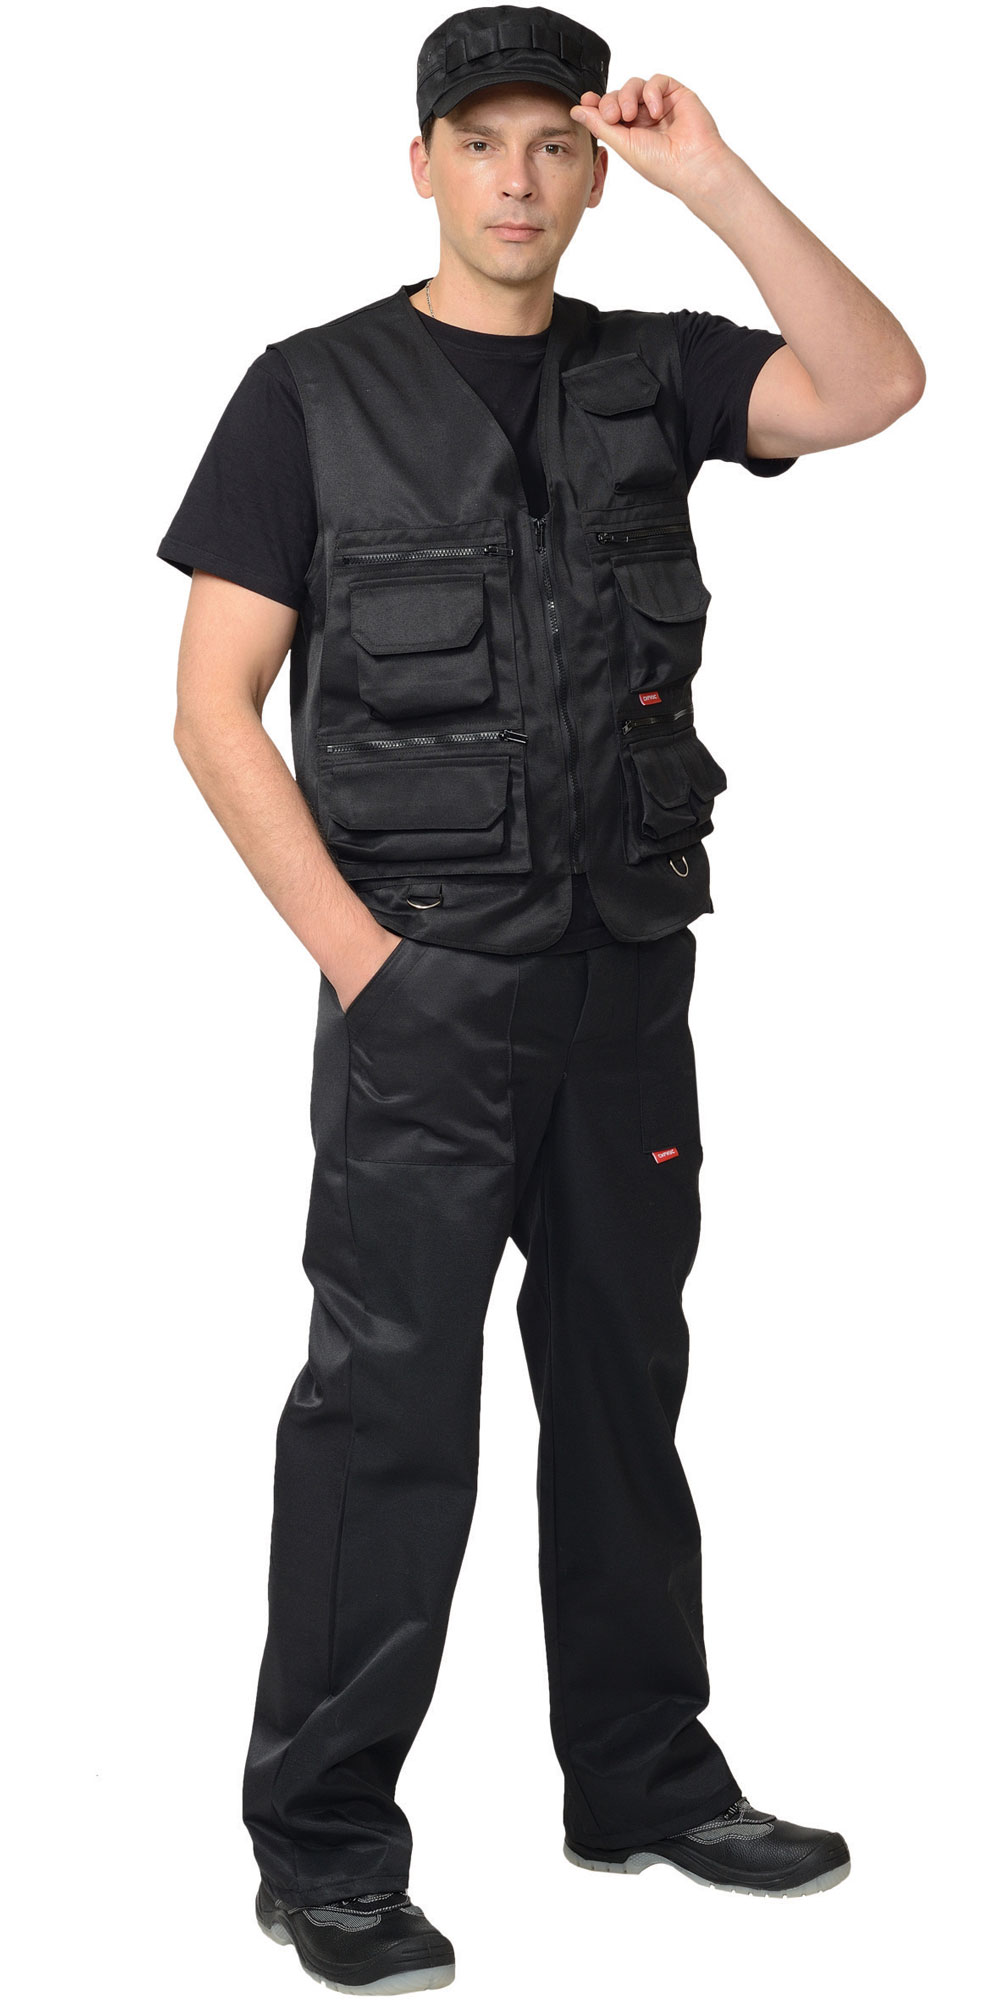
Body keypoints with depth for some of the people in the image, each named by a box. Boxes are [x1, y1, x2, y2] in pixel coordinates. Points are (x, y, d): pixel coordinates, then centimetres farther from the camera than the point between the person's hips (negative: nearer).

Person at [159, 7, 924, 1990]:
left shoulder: (651, 374, 10)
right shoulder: (314, 391, 0)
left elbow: (875, 387, -8)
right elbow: (214, 708, -4)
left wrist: (710, 179, -9)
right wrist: (355, 948, -11)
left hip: (629, 970, 4)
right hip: (424, 985, -4)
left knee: (624, 1379, 13)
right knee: (389, 1399, -4)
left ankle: (644, 1782, 26)